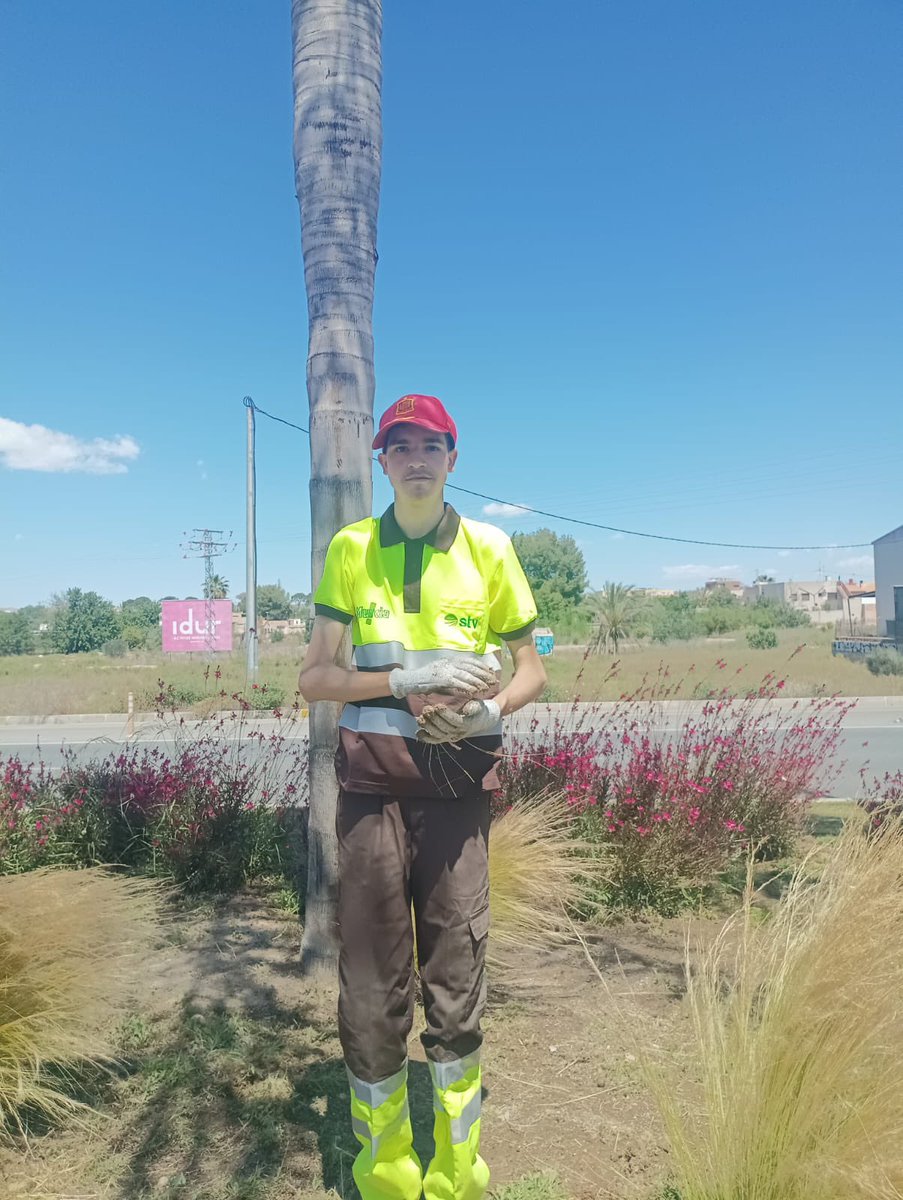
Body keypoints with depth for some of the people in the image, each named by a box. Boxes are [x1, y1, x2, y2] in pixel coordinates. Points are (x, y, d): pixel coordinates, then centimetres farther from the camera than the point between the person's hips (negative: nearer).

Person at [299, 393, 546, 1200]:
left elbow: (531, 670, 10)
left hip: (458, 778, 0)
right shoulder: (352, 548, 4)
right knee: (373, 978, 7)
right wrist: (409, 681, -14)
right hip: (373, 777, 0)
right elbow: (315, 676, 0)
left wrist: (488, 710, -11)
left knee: (456, 973, 7)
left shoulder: (488, 548, 5)